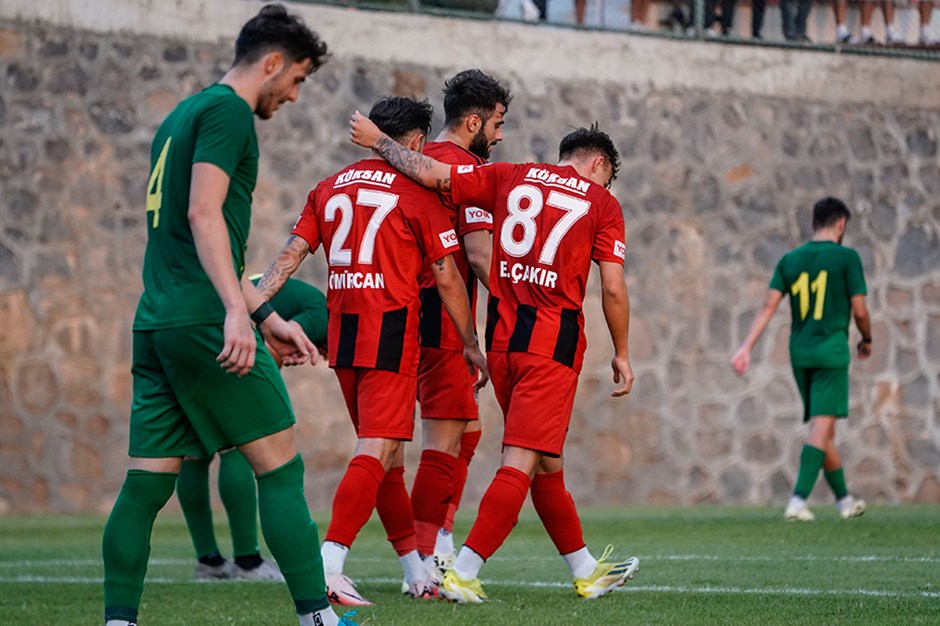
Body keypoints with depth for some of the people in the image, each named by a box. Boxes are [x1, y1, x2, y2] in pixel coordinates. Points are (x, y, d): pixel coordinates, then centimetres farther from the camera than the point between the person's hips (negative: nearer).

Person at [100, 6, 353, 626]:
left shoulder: (183, 115, 24)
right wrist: (237, 310, -26)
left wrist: (268, 317, 30)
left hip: (156, 322, 9)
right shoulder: (227, 110, -5)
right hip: (204, 321, -9)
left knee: (147, 481, 5)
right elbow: (203, 213, -18)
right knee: (280, 464, -4)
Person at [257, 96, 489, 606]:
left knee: (388, 457, 14)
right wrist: (471, 345, 4)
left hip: (341, 334, 7)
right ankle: (328, 566, -24)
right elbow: (447, 279, -3)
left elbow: (289, 256, 5)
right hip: (391, 333, -7)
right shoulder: (418, 193, -4)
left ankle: (417, 574, 22)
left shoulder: (329, 189, 13)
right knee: (376, 453, -10)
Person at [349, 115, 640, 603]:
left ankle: (585, 570, 24)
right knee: (522, 462, -8)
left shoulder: (510, 177, 10)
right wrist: (621, 355, 9)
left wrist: (376, 141, 20)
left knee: (546, 462, 14)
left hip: (502, 338, 5)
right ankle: (462, 573, -16)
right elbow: (613, 290, -2)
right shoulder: (602, 203, 3)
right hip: (554, 342, -5)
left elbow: (429, 172, 6)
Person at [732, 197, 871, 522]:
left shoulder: (790, 260, 8)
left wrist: (747, 347, -3)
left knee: (823, 428, 14)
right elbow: (859, 311, -5)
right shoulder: (847, 257, -4)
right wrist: (867, 341, 14)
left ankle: (843, 499, 26)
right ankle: (799, 499, -22)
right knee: (822, 425, -9)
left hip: (800, 352, 5)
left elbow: (769, 306, 0)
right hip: (832, 350, -5)